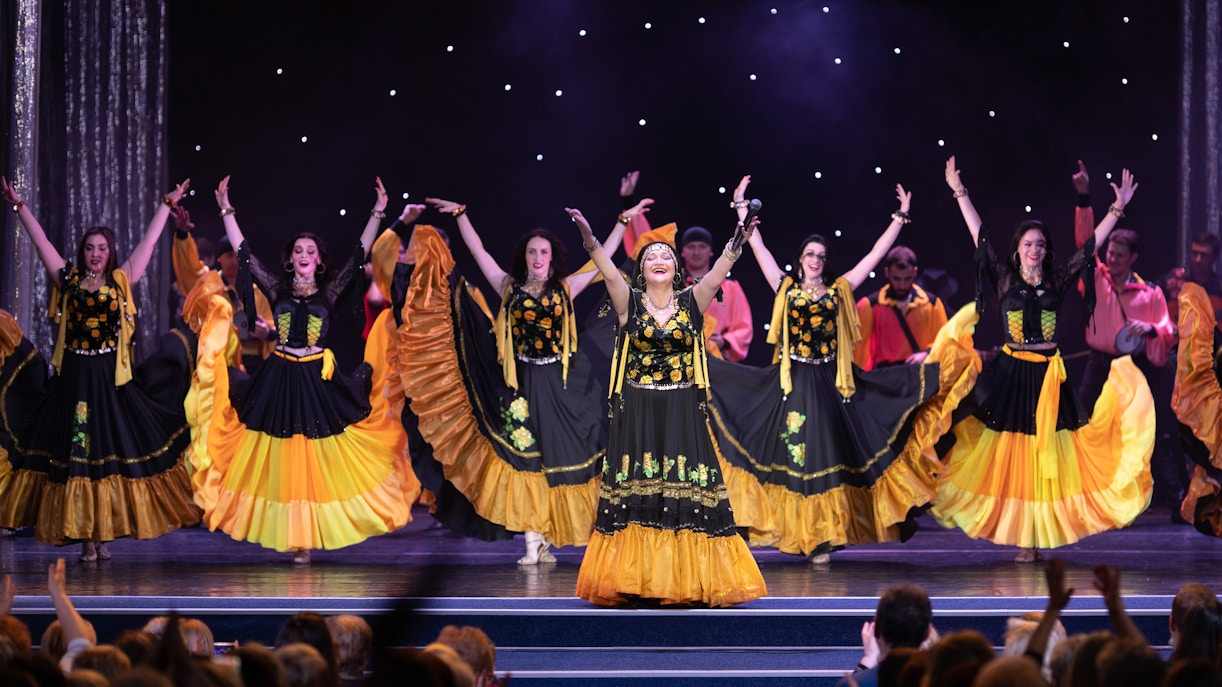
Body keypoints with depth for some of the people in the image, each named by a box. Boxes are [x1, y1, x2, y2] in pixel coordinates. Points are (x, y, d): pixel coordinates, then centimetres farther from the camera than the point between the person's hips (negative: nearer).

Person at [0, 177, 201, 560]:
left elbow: (149, 242, 8)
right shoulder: (69, 281, 7)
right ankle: (85, 539, 3)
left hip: (110, 378, 0)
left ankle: (104, 536, 5)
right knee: (74, 454, 0)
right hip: (73, 380, 0)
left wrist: (167, 205, 9)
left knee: (111, 452, -1)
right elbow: (41, 242, 6)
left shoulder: (121, 281, 6)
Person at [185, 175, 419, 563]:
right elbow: (244, 253, 4)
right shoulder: (277, 288, 5)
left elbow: (359, 256, -1)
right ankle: (285, 532, 11)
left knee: (315, 461, 0)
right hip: (278, 382, 1)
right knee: (280, 462, 2)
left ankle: (307, 537, 6)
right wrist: (227, 211, 1)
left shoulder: (330, 292, 3)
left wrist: (377, 213, -6)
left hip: (319, 382, -1)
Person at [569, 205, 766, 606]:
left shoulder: (691, 301, 5)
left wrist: (737, 244, -26)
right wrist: (589, 240, -30)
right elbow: (609, 274, -14)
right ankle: (630, 583, 1)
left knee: (687, 490, -2)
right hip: (636, 414, -1)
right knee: (635, 490, -1)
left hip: (682, 414, 1)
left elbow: (717, 274, -9)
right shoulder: (629, 302, 2)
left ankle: (688, 582, 1)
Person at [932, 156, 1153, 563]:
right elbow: (979, 236, 2)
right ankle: (1018, 537, 2)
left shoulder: (1057, 282, 7)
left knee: (1046, 456, 0)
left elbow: (1091, 244, 9)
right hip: (1012, 374, -1)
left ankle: (1038, 535, 4)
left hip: (1049, 376, 1)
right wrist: (959, 193, 1)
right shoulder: (1005, 280, 3)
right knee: (1011, 456, -2)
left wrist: (1118, 208, 7)